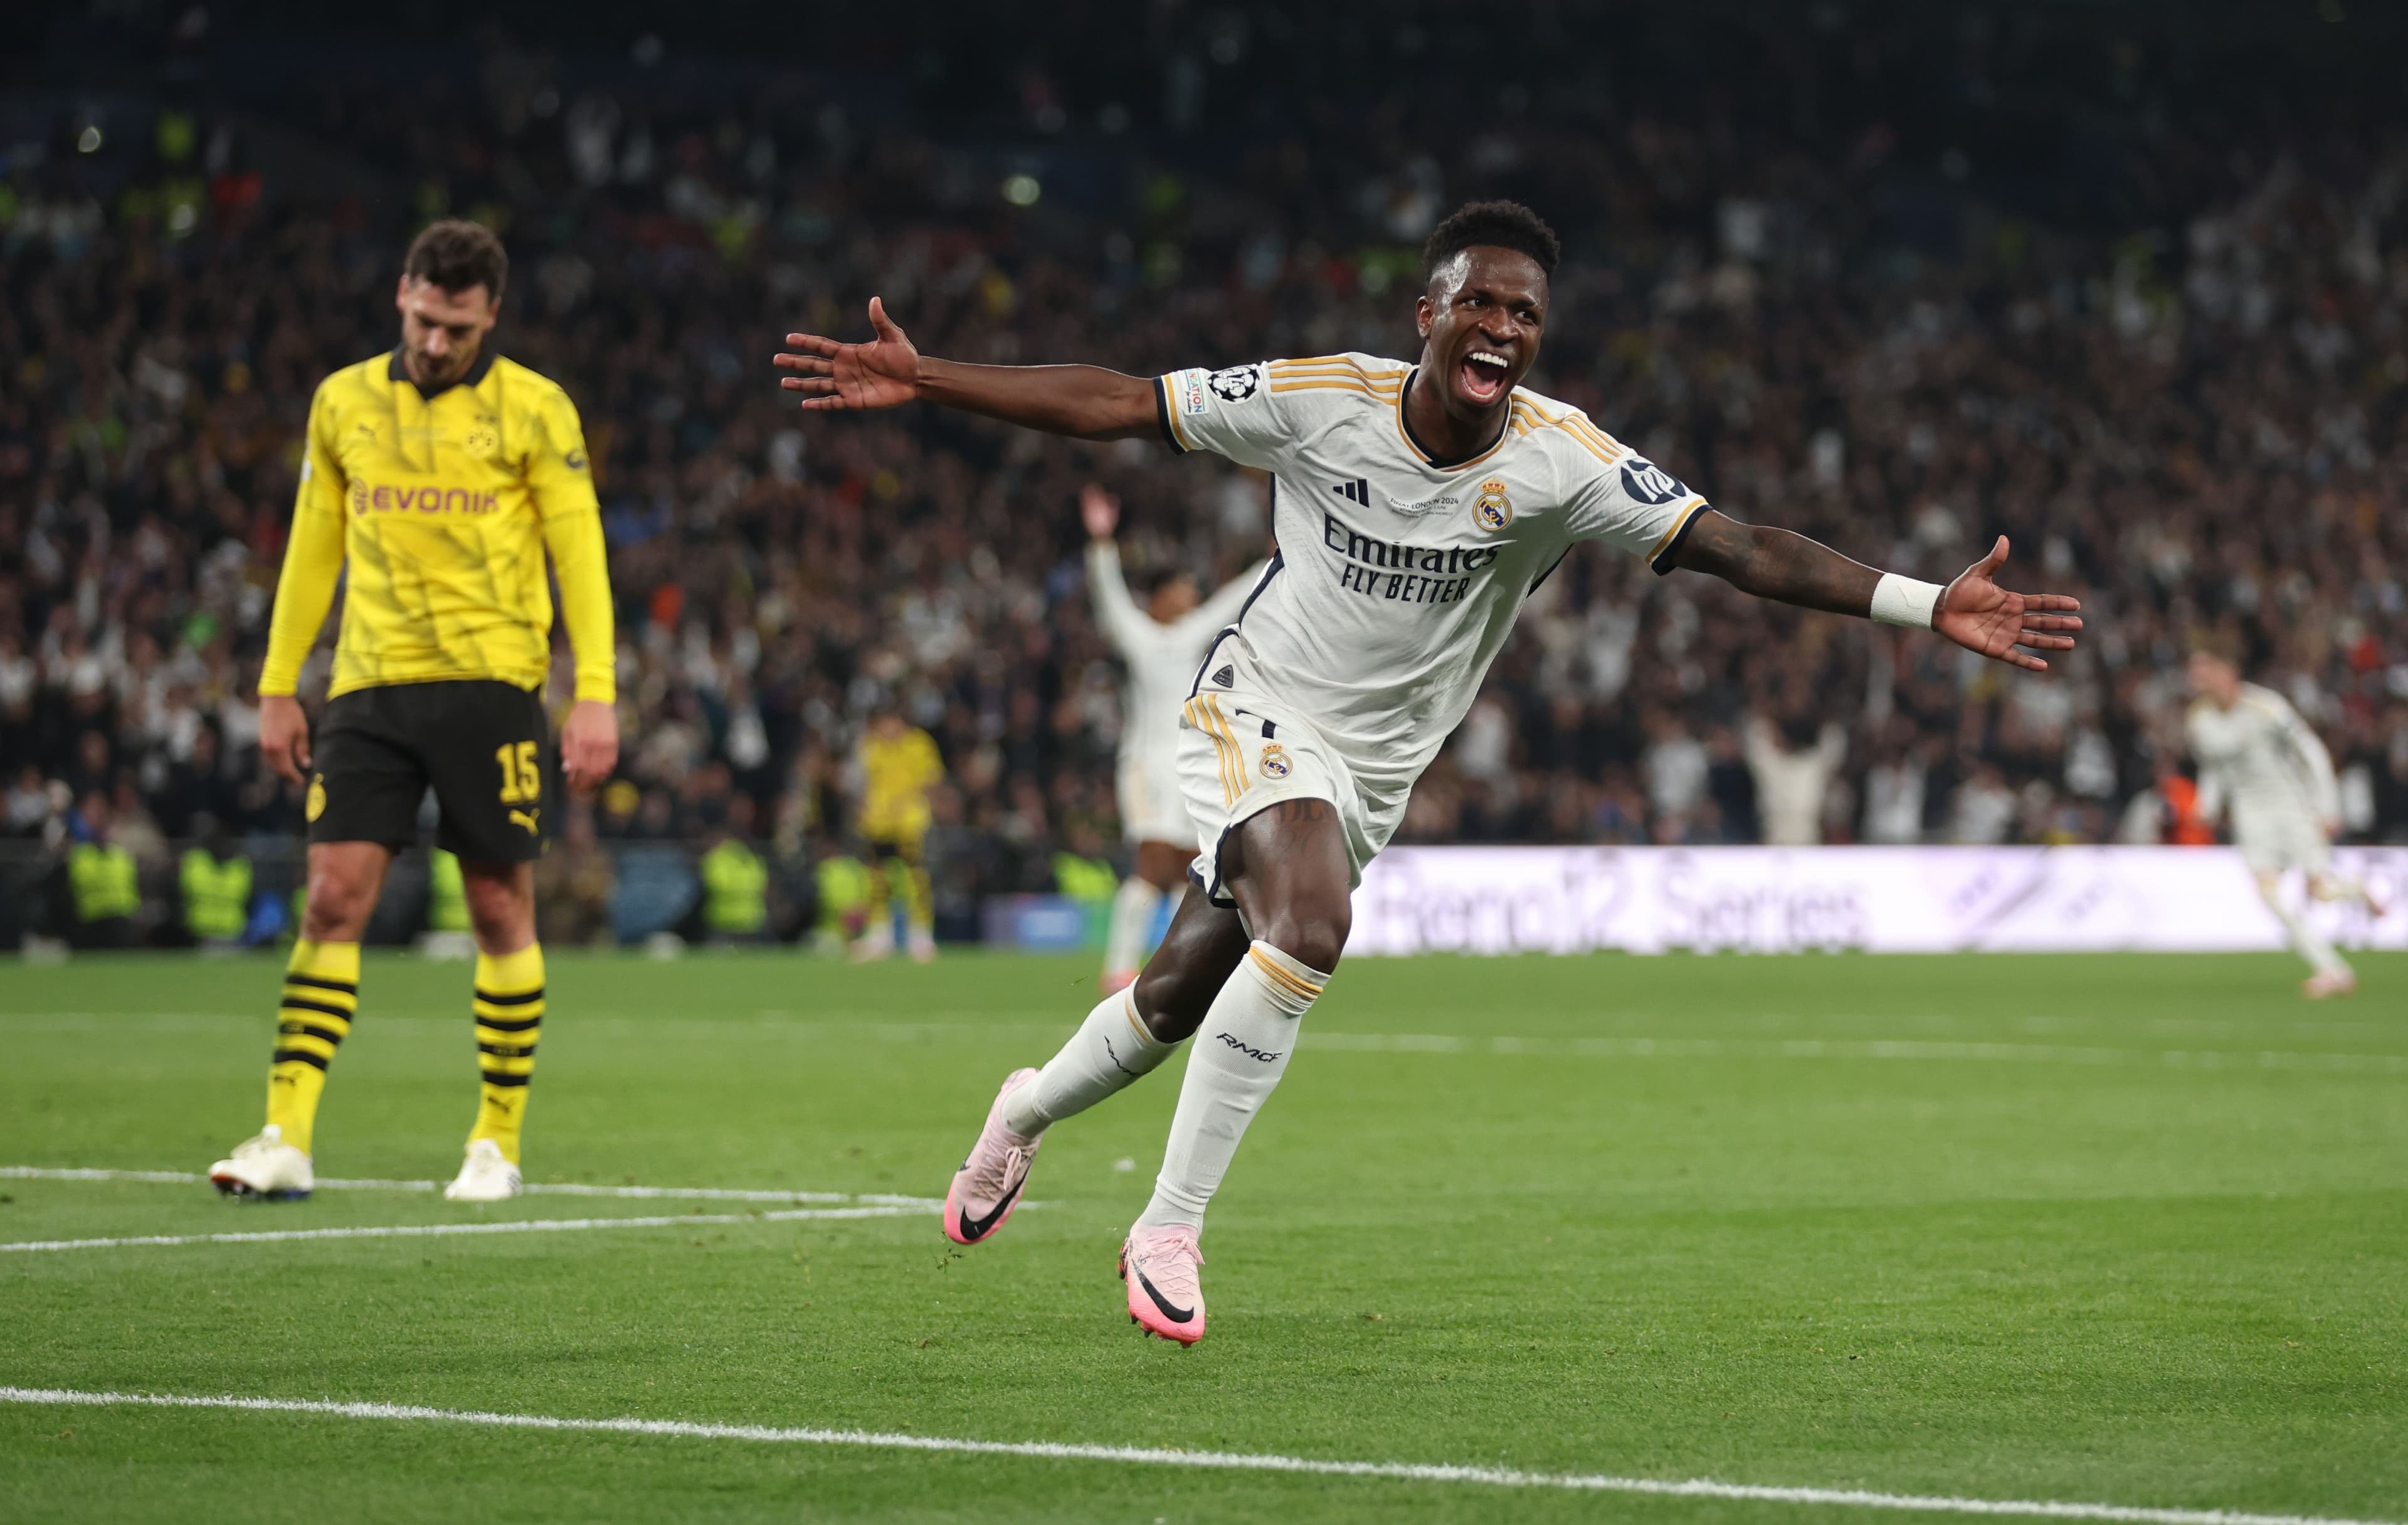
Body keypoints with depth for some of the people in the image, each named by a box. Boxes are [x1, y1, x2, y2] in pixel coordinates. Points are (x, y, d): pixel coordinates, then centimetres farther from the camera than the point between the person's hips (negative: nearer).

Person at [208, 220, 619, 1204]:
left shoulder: (533, 411, 1)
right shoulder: (344, 404, 11)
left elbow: (580, 555, -1)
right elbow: (312, 550, 17)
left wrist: (595, 695, -9)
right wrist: (278, 687, 15)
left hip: (489, 682, -2)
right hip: (370, 685, 3)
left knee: (500, 909, 1)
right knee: (333, 900, -6)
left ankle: (497, 1142, 11)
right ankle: (285, 1140, -8)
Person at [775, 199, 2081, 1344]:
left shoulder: (1563, 459, -15)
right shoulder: (1321, 400, -16)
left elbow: (1742, 549, -20)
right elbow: (1116, 405, -9)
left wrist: (1928, 606, -30)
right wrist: (920, 380, -14)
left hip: (1373, 766, 3)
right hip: (1258, 713, -3)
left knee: (1181, 995, 11)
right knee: (1311, 926, -31)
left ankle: (1029, 1110, 46)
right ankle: (1170, 1226, -17)